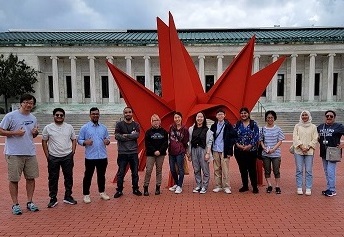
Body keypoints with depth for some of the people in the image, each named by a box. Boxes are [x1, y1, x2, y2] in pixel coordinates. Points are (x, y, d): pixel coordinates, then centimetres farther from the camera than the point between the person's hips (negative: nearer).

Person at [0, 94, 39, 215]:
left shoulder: (33, 118, 10)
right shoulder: (11, 116, -7)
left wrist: (35, 132, -2)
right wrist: (15, 133, -19)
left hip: (30, 153, 5)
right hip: (14, 153, -5)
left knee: (31, 177, 9)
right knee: (14, 179, 4)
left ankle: (30, 202, 21)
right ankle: (15, 204, 16)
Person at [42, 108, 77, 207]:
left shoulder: (69, 127, 5)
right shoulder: (48, 128, 0)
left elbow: (74, 140, 9)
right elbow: (44, 142, 4)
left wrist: (72, 152, 0)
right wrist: (47, 156, -2)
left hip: (67, 156, 2)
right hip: (53, 157, -1)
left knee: (69, 177, 8)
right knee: (53, 178, 4)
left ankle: (68, 197, 21)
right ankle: (53, 199, 16)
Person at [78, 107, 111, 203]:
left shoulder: (103, 127, 8)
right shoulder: (85, 127, -3)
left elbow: (107, 138, 13)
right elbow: (79, 140, -3)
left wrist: (107, 141, -10)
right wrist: (85, 142, -23)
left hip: (102, 156, 4)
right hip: (90, 157, -3)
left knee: (101, 175, 15)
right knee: (88, 176, 4)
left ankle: (102, 192, 29)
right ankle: (86, 194, 16)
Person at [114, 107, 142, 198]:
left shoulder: (136, 125, 7)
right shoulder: (119, 124, 1)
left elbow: (137, 135, -11)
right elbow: (117, 136, -13)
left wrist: (125, 135, -14)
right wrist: (131, 136, -13)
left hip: (134, 152, 2)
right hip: (122, 153, -2)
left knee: (135, 172, 11)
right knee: (121, 173, 5)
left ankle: (135, 189, 25)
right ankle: (119, 190, 17)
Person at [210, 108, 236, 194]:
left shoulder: (228, 126, -2)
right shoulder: (213, 126, 10)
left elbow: (232, 138, -4)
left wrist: (229, 150, -10)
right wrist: (211, 149, 5)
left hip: (224, 151, -4)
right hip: (215, 150, 4)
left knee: (225, 169, -3)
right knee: (217, 169, 8)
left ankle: (226, 187, 5)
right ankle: (218, 186, 16)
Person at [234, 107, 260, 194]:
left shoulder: (253, 124, -1)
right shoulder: (237, 124, 6)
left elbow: (256, 136, -6)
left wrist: (249, 146, -14)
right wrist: (238, 145, -12)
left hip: (251, 150, -3)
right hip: (239, 150, 3)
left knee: (252, 169, 0)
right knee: (242, 169, 10)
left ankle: (255, 186, 12)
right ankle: (245, 186, 22)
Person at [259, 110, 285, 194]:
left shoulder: (278, 129, 0)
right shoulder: (263, 129, 4)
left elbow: (280, 141, -2)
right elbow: (261, 140, 8)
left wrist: (273, 149, -14)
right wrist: (264, 148, -10)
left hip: (276, 153, -2)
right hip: (265, 154, 2)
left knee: (276, 170, 1)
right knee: (267, 171, 7)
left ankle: (277, 186, 12)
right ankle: (269, 186, 17)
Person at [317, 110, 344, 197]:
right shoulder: (320, 127, 10)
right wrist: (321, 143, 10)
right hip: (323, 152, 6)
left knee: (331, 171, -8)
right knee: (326, 171, 12)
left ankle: (332, 190, 1)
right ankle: (329, 188, 22)